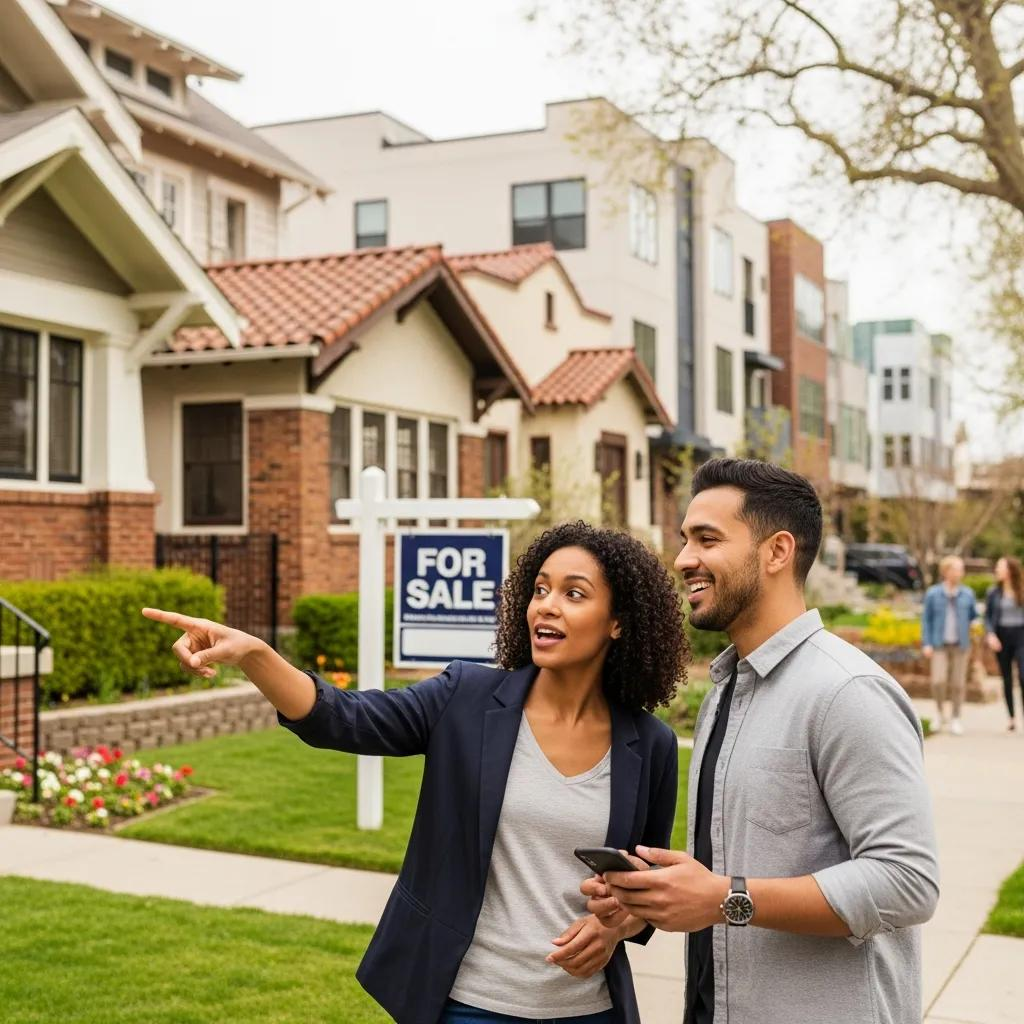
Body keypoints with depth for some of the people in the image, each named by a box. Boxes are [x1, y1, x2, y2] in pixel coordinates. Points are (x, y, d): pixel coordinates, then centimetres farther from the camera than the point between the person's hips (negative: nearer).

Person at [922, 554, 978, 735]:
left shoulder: (968, 594, 2)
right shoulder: (933, 594, -1)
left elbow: (973, 615, 15)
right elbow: (926, 619, 1)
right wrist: (926, 644, -4)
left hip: (960, 645, 1)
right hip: (940, 645, -1)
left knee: (958, 683, 4)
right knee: (938, 681, -13)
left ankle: (956, 719, 19)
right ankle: (941, 715, 10)